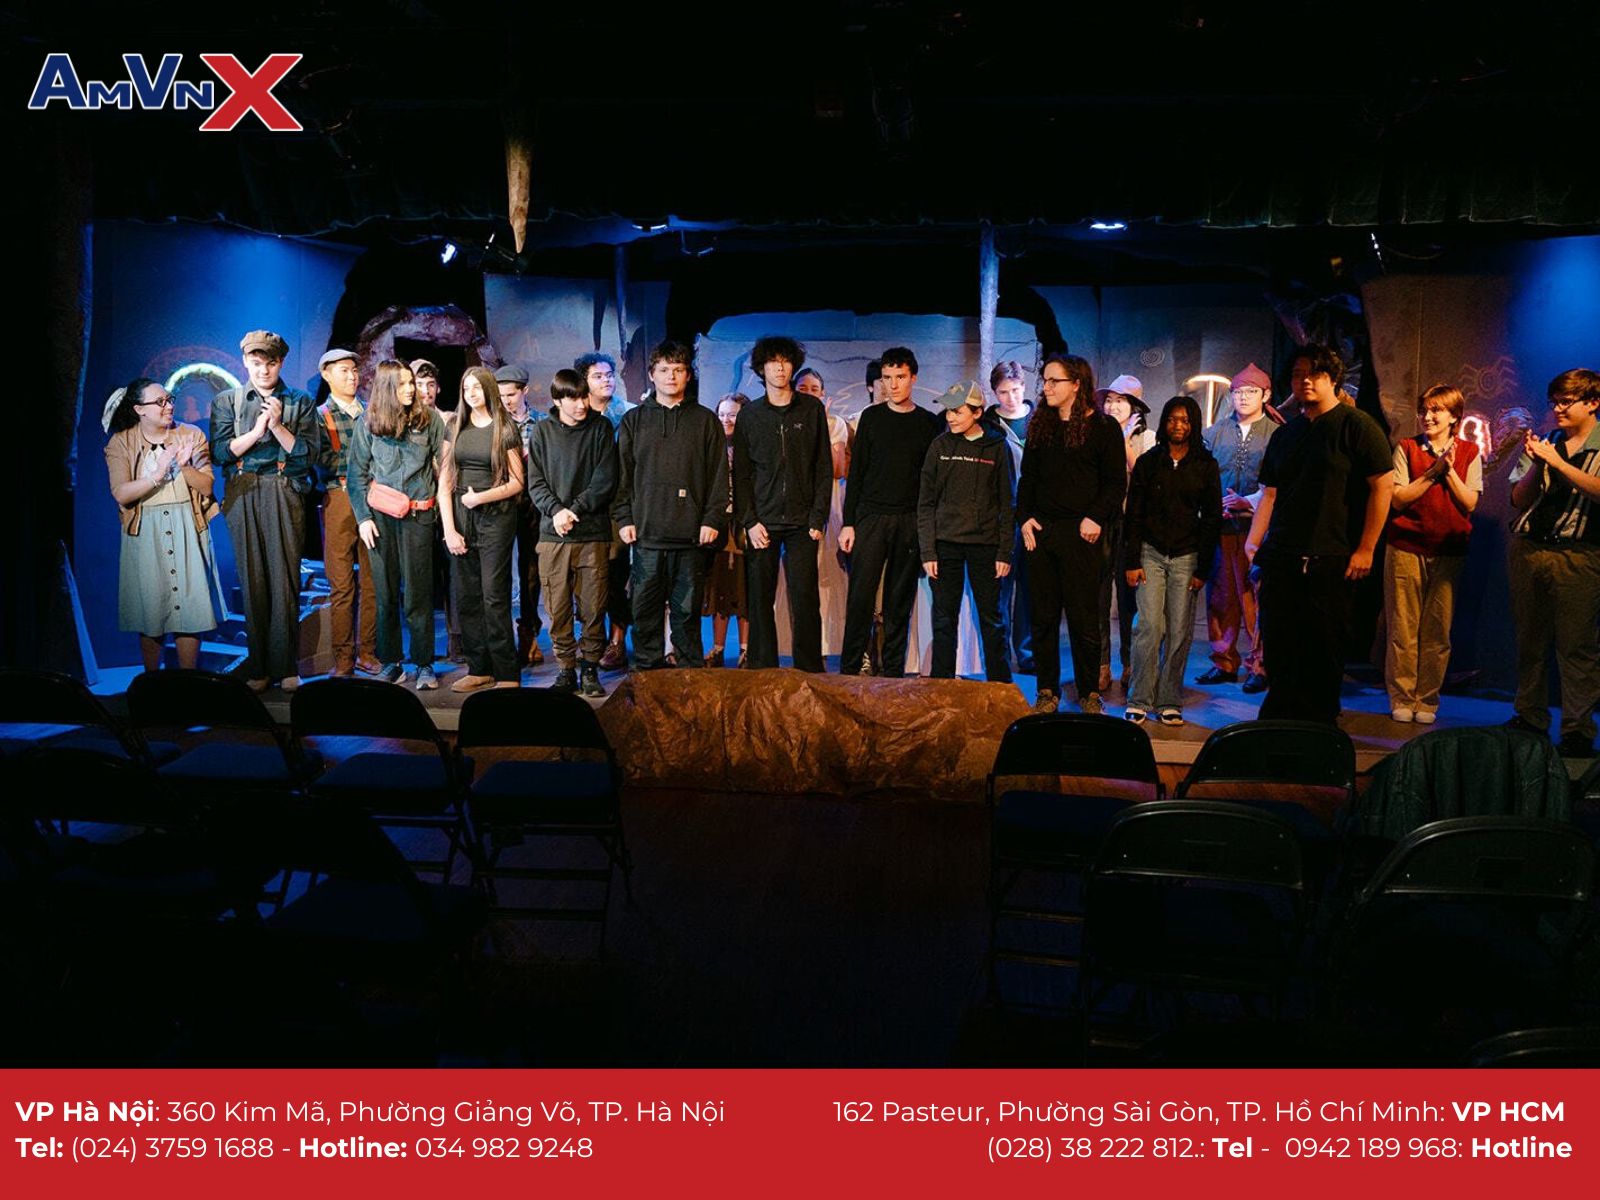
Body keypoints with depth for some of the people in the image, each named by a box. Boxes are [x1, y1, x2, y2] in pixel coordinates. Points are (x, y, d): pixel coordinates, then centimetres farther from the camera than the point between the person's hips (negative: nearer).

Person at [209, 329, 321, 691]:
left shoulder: (301, 403, 11)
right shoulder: (227, 401, 14)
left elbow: (309, 454, 2)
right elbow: (220, 452, 3)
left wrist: (278, 426, -8)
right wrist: (256, 430, -7)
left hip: (284, 494, -1)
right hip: (242, 495, 1)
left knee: (285, 577, -6)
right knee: (251, 578, 0)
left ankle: (286, 666, -1)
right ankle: (258, 666, 5)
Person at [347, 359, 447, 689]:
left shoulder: (430, 419, 3)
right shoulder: (367, 425, 5)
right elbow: (356, 476, 6)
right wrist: (363, 517, -2)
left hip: (419, 515, -1)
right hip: (381, 517, 1)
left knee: (418, 594, 0)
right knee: (385, 593, 6)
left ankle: (424, 664, 7)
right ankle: (390, 662, 15)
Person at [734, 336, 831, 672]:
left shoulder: (812, 409, 7)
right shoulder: (750, 414, 8)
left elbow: (824, 467, 5)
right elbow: (741, 473, 6)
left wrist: (818, 517, -3)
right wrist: (749, 521, -5)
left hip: (802, 521, -1)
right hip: (762, 522, 1)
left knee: (805, 599, -4)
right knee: (760, 600, 1)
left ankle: (809, 671, 2)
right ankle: (762, 670, 9)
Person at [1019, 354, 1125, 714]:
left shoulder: (1103, 427, -1)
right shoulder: (1041, 426, 14)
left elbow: (1116, 482, -2)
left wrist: (1096, 518, -15)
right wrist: (1025, 517, 3)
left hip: (1081, 535, -4)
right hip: (1041, 531, 5)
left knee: (1084, 618, 0)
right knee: (1043, 616, 7)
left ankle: (1089, 692, 11)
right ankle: (1047, 691, 15)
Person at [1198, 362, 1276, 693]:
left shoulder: (1276, 435, 1)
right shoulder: (1215, 432, 13)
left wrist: (1248, 501, -16)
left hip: (1258, 525, -4)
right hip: (1219, 525, 4)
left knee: (1257, 596, -4)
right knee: (1220, 595, 7)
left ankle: (1260, 666, 4)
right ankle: (1224, 662, 16)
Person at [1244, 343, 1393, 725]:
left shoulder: (1356, 425, -2)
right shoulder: (1285, 434, 16)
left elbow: (1383, 485, -6)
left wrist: (1366, 548, -10)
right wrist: (1253, 542, 6)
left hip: (1330, 562, -5)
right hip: (1281, 560, 5)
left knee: (1324, 650, 1)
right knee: (1279, 649, 7)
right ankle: (1279, 722, 17)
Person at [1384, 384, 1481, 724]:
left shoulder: (1468, 453, 7)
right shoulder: (1406, 448, 4)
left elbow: (1470, 503, -1)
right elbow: (1398, 499, -4)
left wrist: (1449, 469, -10)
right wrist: (1433, 471, -11)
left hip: (1449, 551, 1)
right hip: (1406, 547, -1)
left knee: (1438, 632, 3)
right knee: (1402, 628, 1)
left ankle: (1427, 700, 13)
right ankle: (1402, 699, 10)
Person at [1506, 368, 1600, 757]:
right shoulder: (1543, 444, 16)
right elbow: (1518, 500, 12)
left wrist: (1556, 462, -14)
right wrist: (1536, 464, -3)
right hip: (1528, 550, 4)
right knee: (1529, 640, 9)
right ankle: (1530, 719, 18)